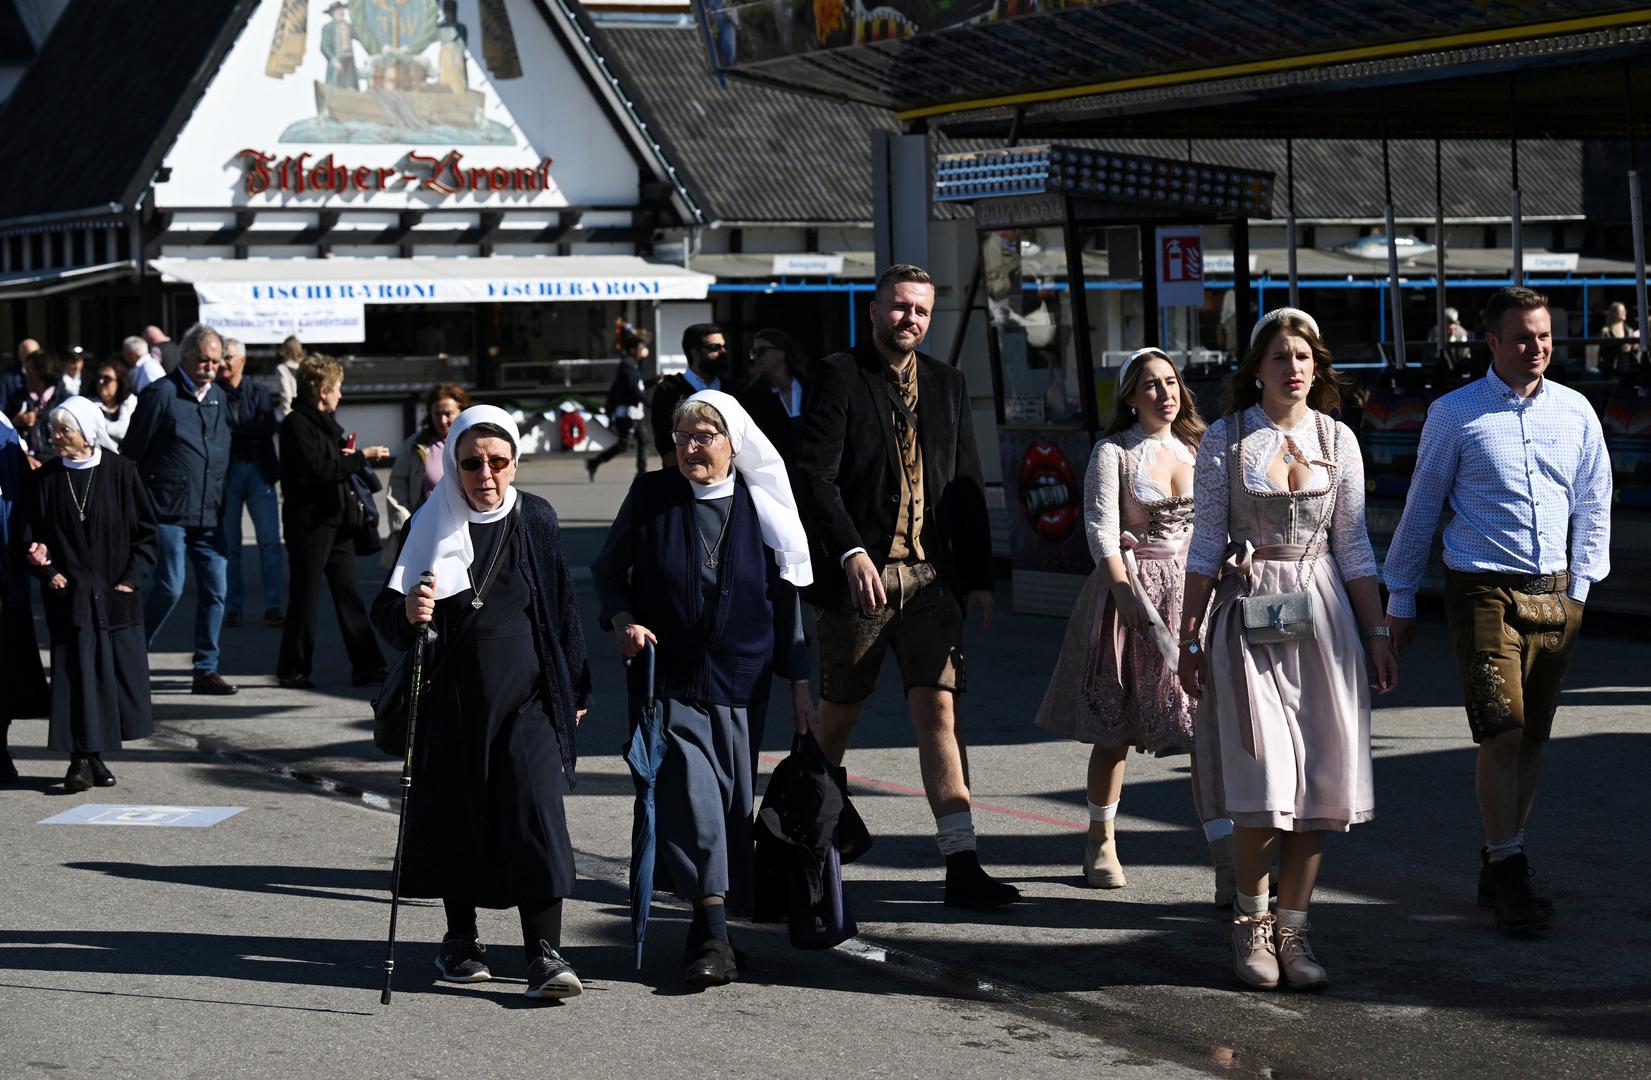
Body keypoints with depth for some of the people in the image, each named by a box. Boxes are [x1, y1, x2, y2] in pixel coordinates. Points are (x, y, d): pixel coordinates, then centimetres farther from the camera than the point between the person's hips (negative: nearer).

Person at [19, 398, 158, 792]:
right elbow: (32, 536, 7)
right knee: (76, 672, -3)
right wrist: (47, 572, -7)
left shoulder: (120, 471, -2)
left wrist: (133, 577, -5)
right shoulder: (46, 479, 1)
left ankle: (96, 755, 17)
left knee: (118, 671, 3)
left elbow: (145, 530, 2)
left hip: (116, 593, 0)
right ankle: (82, 759, 1)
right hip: (69, 594, 0)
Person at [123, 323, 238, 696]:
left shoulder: (218, 397, 13)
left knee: (214, 589, 3)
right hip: (168, 511, -6)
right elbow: (131, 453, -4)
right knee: (169, 588, -9)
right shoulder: (161, 394, -6)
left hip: (209, 513, 6)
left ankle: (206, 669, 10)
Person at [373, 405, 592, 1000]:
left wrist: (574, 688, 12)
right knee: (457, 816, 8)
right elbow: (384, 610, -4)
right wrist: (408, 612, -27)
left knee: (535, 815, -9)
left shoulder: (535, 519, 3)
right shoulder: (431, 526, -2)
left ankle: (545, 952, -10)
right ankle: (460, 939, 25)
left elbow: (563, 605, 10)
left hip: (526, 696, 0)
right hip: (452, 698, 0)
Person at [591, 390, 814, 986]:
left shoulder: (761, 508, 3)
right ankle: (713, 934, -17)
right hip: (667, 681, -2)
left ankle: (713, 928, 19)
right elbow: (607, 570, 11)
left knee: (734, 803, 4)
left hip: (740, 684, 2)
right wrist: (623, 621, -8)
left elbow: (786, 599, 9)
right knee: (690, 796, -14)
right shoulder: (651, 495, 2)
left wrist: (799, 684, 8)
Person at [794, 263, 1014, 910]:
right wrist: (852, 552, -22)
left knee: (939, 711, -5)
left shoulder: (948, 384, 13)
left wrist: (978, 579, 10)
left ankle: (961, 866, -8)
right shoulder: (840, 376, -3)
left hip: (931, 577, 3)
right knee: (838, 716, 7)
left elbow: (967, 487, 15)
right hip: (859, 573, -3)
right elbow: (814, 474, -11)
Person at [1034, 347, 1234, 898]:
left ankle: (1229, 870, -14)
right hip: (1127, 590, -3)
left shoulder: (1195, 452, 11)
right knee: (1114, 730, 8)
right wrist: (1135, 603, -19)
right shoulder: (1113, 453, -3)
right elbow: (1101, 533, -11)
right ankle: (1101, 842, 30)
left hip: (1193, 592, 3)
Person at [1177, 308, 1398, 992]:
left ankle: (1291, 928, 9)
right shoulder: (1225, 440, 2)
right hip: (1247, 613, -2)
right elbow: (1206, 545, 3)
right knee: (1264, 782, -9)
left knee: (1319, 782, -1)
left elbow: (1353, 546, 11)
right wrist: (1189, 639, 1)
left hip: (1323, 613, 3)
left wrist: (1377, 634, 8)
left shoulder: (1338, 440, 8)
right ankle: (1250, 918, 13)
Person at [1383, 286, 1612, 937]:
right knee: (1502, 734, -12)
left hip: (1554, 592, 4)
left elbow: (1593, 503, 16)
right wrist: (1400, 599, 9)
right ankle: (1510, 877, -5)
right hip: (1483, 590, -4)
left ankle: (1497, 866, 19)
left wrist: (1580, 589, 10)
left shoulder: (1575, 412, 8)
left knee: (1532, 738, 7)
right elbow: (1421, 507, 6)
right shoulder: (1454, 414, -1)